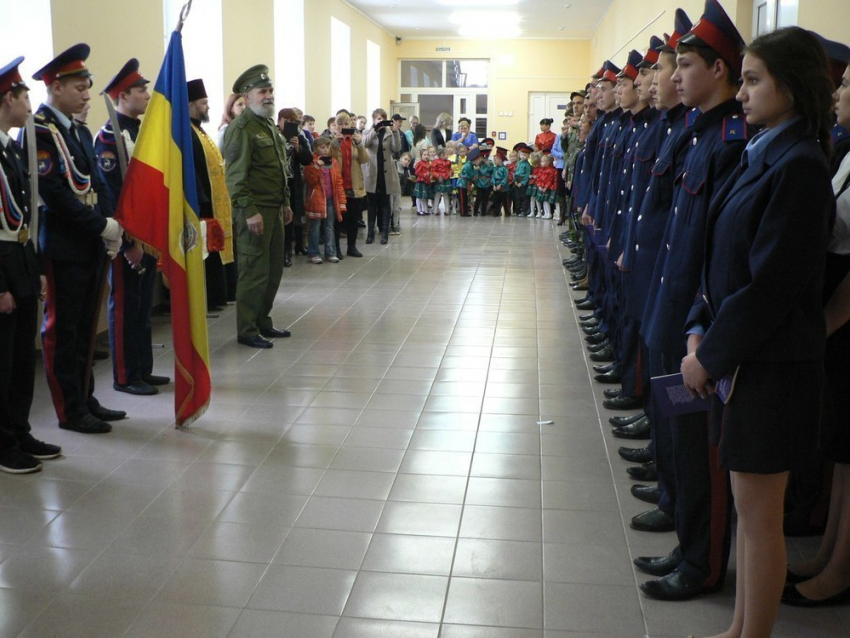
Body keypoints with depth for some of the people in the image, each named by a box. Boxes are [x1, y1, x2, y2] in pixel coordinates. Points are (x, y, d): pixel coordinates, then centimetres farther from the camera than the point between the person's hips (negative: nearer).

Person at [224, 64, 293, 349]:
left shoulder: (270, 126, 17)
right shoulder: (241, 128, -13)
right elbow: (236, 176, -18)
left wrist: (285, 203, 20)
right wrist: (250, 212, -22)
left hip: (274, 208, 9)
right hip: (254, 210, -9)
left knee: (274, 269, 13)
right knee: (254, 271, -4)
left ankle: (263, 322, 25)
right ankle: (246, 331, 5)